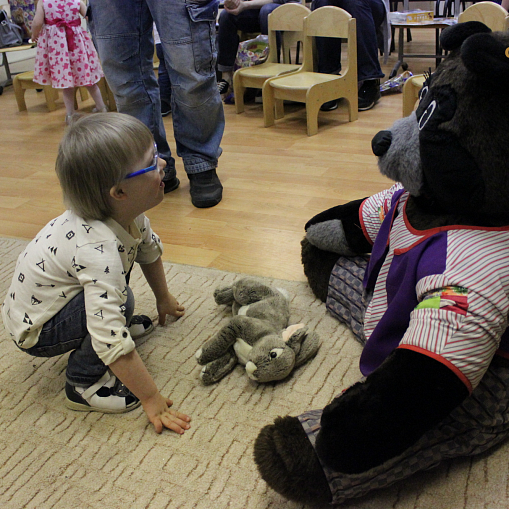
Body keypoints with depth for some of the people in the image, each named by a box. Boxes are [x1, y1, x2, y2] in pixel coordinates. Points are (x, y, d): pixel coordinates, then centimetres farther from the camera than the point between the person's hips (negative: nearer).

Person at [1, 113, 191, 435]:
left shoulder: (128, 213, -13)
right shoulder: (97, 250, -39)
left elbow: (149, 248, 10)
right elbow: (110, 341, -41)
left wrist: (164, 299, 22)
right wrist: (151, 400, -34)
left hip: (61, 297, 8)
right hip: (35, 330, -8)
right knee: (119, 299, -28)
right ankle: (83, 386, -11)